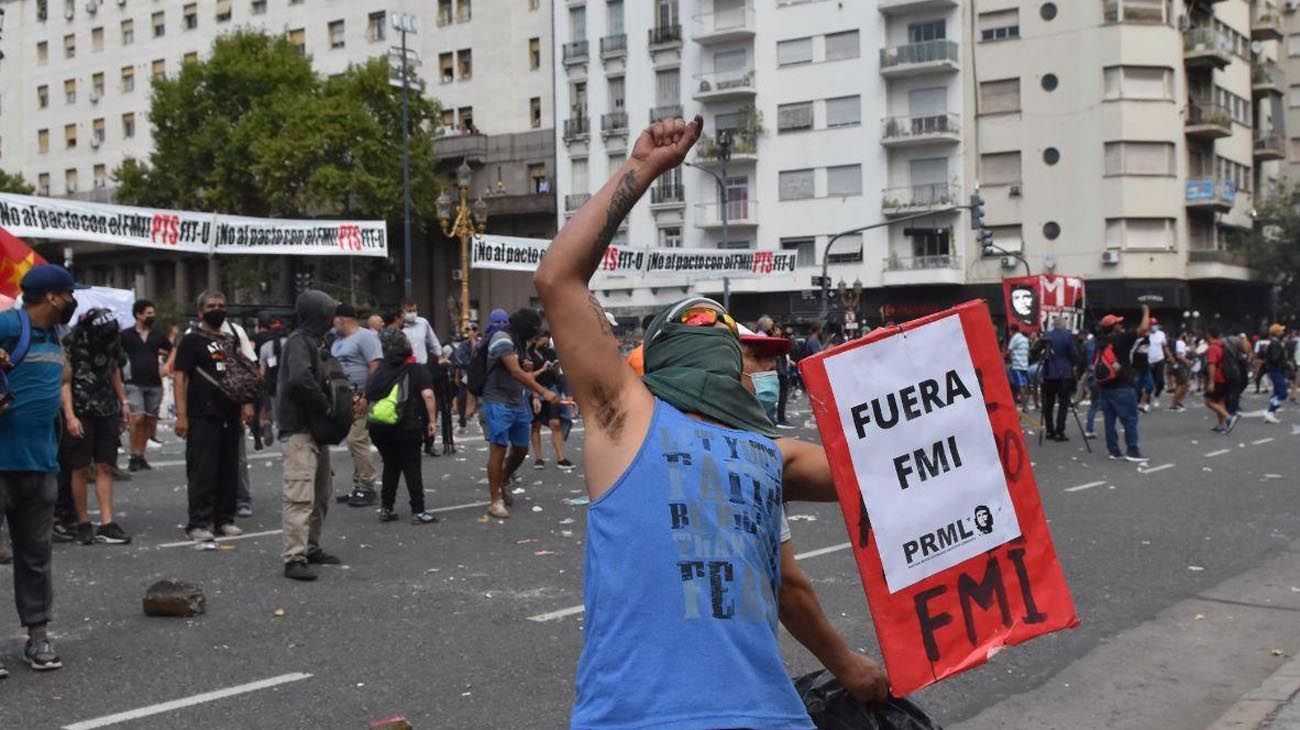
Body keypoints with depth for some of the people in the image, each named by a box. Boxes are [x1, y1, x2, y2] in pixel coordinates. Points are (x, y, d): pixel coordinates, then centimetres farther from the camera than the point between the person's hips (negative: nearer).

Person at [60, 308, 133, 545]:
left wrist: (123, 402, 17)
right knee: (80, 469, 0)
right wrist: (70, 416, -18)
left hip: (107, 411, 4)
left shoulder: (112, 339, 5)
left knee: (105, 468, 1)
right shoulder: (71, 343, -11)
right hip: (80, 412, -4)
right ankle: (83, 524, 9)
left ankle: (106, 525, 0)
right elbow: (64, 381, -12)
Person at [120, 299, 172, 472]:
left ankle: (140, 456, 14)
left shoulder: (158, 336, 11)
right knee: (138, 418, -15)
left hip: (154, 384, 4)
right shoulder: (126, 335, 2)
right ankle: (134, 456, -8)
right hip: (134, 384, -4)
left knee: (150, 421, 4)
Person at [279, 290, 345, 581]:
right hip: (299, 430, -10)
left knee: (321, 496, 17)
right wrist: (325, 406, -20)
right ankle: (294, 559, -12)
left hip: (316, 429, 10)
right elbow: (300, 378, -31)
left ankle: (311, 549, 28)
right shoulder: (298, 342, -14)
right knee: (300, 496, -12)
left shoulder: (313, 341, 17)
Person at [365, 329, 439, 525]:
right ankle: (418, 512, 1)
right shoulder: (416, 370, -2)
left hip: (377, 426, 4)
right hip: (406, 427, -4)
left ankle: (386, 509, 18)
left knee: (390, 466, 18)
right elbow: (427, 395, -14)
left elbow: (366, 395, 11)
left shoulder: (379, 371, 11)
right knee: (412, 468, 3)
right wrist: (432, 420, -8)